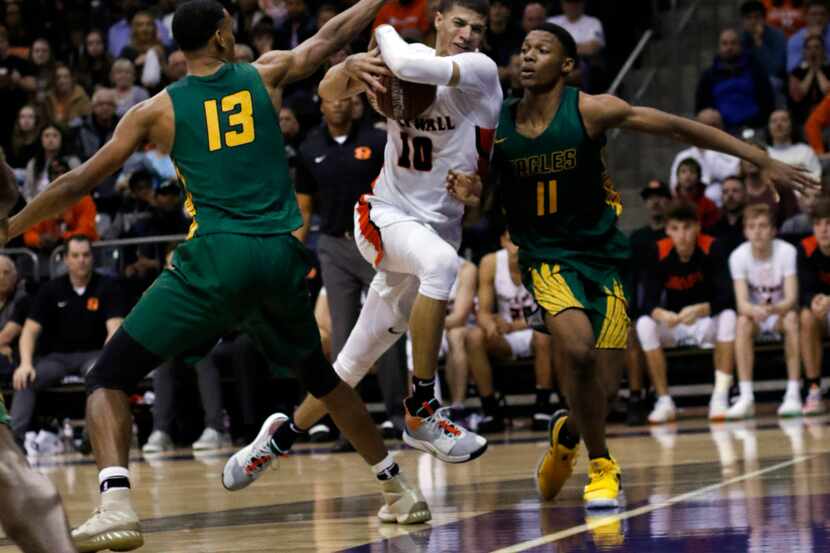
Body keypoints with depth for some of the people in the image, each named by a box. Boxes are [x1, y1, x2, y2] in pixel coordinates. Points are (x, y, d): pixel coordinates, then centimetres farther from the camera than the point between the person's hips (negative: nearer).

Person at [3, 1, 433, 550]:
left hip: (216, 257, -3)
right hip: (283, 257, 3)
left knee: (108, 378, 2)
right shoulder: (266, 75, 14)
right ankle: (399, 489, 32)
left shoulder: (156, 109, 10)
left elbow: (78, 182, 11)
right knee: (321, 375, 29)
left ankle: (116, 504, -21)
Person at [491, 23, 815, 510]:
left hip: (602, 256, 0)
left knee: (604, 387, 0)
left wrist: (764, 160, -11)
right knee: (577, 348, -28)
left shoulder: (591, 111, -11)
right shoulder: (498, 126, -4)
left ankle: (567, 433, 37)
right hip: (547, 258, 0)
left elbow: (679, 127, -9)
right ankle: (601, 466, -8)